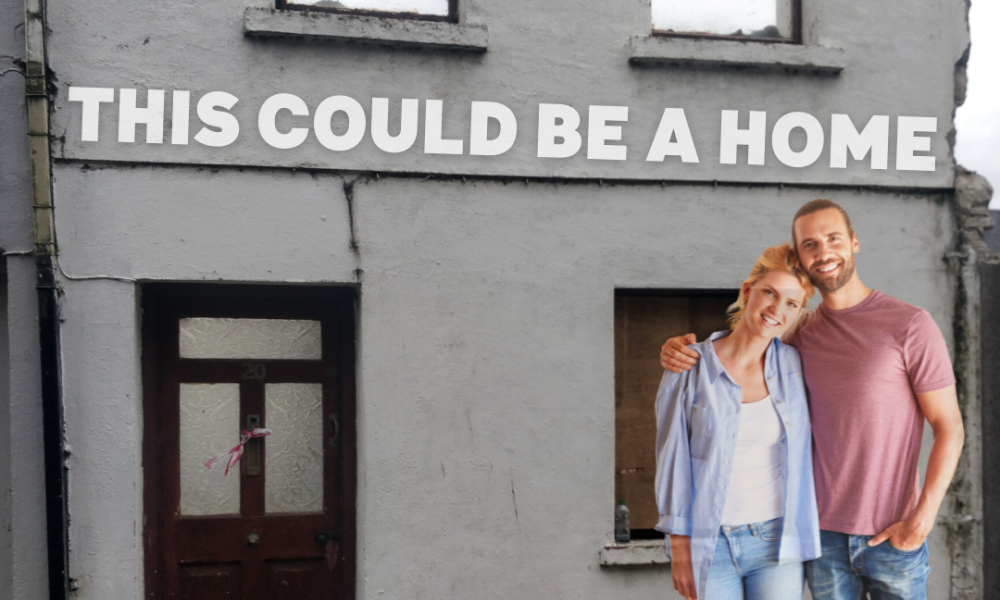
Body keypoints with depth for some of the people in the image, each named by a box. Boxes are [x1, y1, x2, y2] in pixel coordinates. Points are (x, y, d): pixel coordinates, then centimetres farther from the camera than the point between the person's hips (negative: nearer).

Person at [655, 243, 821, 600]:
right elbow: (673, 460, -4)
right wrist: (680, 548, -4)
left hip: (778, 542, 2)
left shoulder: (793, 365, 1)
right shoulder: (689, 368, -7)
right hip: (709, 544, -2)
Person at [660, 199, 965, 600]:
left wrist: (922, 519, -13)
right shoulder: (800, 334, 5)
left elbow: (950, 428, -5)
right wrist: (680, 349, -4)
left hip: (894, 537, -3)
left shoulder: (909, 325, -7)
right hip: (825, 533, 3)